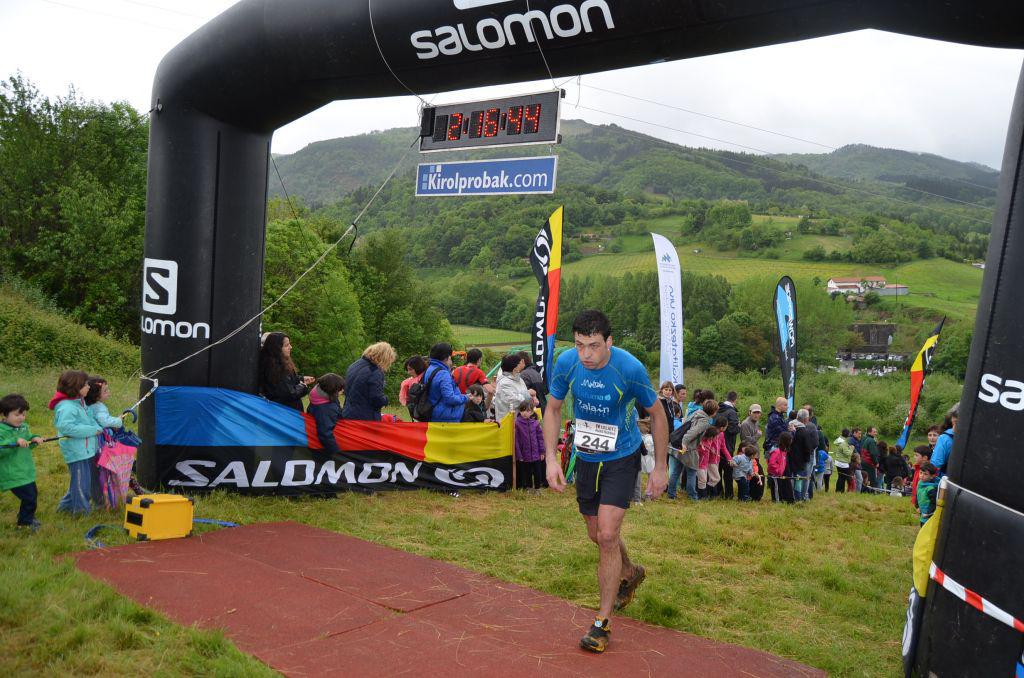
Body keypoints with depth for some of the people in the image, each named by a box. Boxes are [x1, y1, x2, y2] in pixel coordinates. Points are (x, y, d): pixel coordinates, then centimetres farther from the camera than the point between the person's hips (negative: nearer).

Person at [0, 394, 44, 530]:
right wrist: (15, 442, -37)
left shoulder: (24, 427, 6)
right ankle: (25, 522, 16)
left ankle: (25, 518, 43)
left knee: (33, 494, 21)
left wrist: (34, 439, -1)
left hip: (27, 472, 8)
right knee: (29, 497, -7)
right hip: (13, 475, -8)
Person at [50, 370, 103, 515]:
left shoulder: (79, 402, 10)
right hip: (76, 452, -10)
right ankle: (81, 509, 16)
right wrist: (93, 430, -26)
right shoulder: (66, 407, -22)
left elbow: (88, 419, 16)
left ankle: (68, 505, 36)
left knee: (81, 479, 22)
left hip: (85, 449, 10)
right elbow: (66, 427, -31)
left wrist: (98, 428, -3)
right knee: (81, 481, 2)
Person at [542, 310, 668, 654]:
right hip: (586, 457, 4)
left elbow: (656, 413, -9)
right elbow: (553, 408, 0)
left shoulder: (630, 368, -24)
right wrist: (551, 458, -9)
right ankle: (630, 574, 48)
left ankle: (602, 622, 4)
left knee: (607, 535, -13)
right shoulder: (566, 362, -16)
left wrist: (660, 467, -6)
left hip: (622, 458, -4)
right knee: (596, 534, 16)